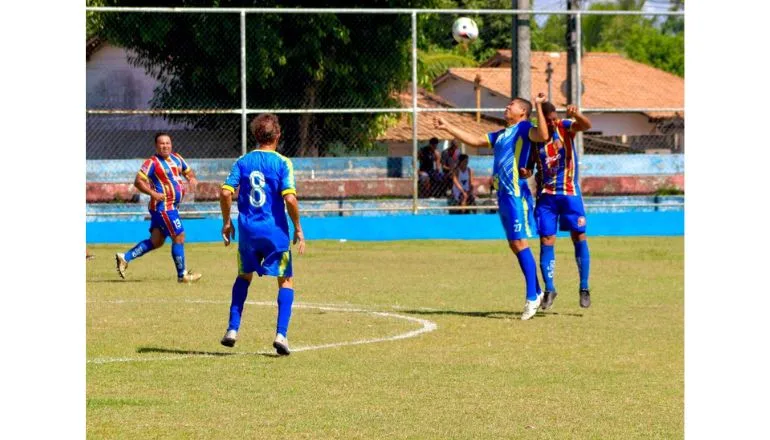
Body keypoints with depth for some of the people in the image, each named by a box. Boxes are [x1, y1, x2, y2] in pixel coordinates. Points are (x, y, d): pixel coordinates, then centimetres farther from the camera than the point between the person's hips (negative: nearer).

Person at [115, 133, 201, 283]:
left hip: (171, 207, 8)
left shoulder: (177, 158, 12)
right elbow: (138, 181, -14)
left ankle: (125, 258, 15)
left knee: (156, 241, 10)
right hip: (163, 207, -8)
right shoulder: (152, 162, -11)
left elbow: (188, 171, 26)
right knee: (179, 237, -5)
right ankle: (182, 275, 4)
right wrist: (153, 193, -26)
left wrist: (192, 178, 3)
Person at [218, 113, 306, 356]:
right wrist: (298, 229, -6)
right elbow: (290, 198, -16)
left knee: (243, 277, 24)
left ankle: (232, 329, 18)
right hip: (275, 231, -3)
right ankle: (281, 334, -5)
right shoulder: (282, 163, -7)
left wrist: (226, 222, 8)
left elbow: (225, 193, -5)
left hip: (247, 229, 3)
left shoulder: (242, 162, 3)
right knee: (286, 281, 8)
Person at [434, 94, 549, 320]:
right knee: (514, 245, 9)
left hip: (515, 193, -9)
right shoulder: (502, 134, 23)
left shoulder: (523, 128, -3)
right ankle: (536, 292, 16)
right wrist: (447, 127, 30)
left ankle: (532, 297, -13)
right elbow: (475, 140, 31)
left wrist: (538, 106, -27)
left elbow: (542, 135, -24)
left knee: (519, 243, -13)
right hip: (502, 194, 9)